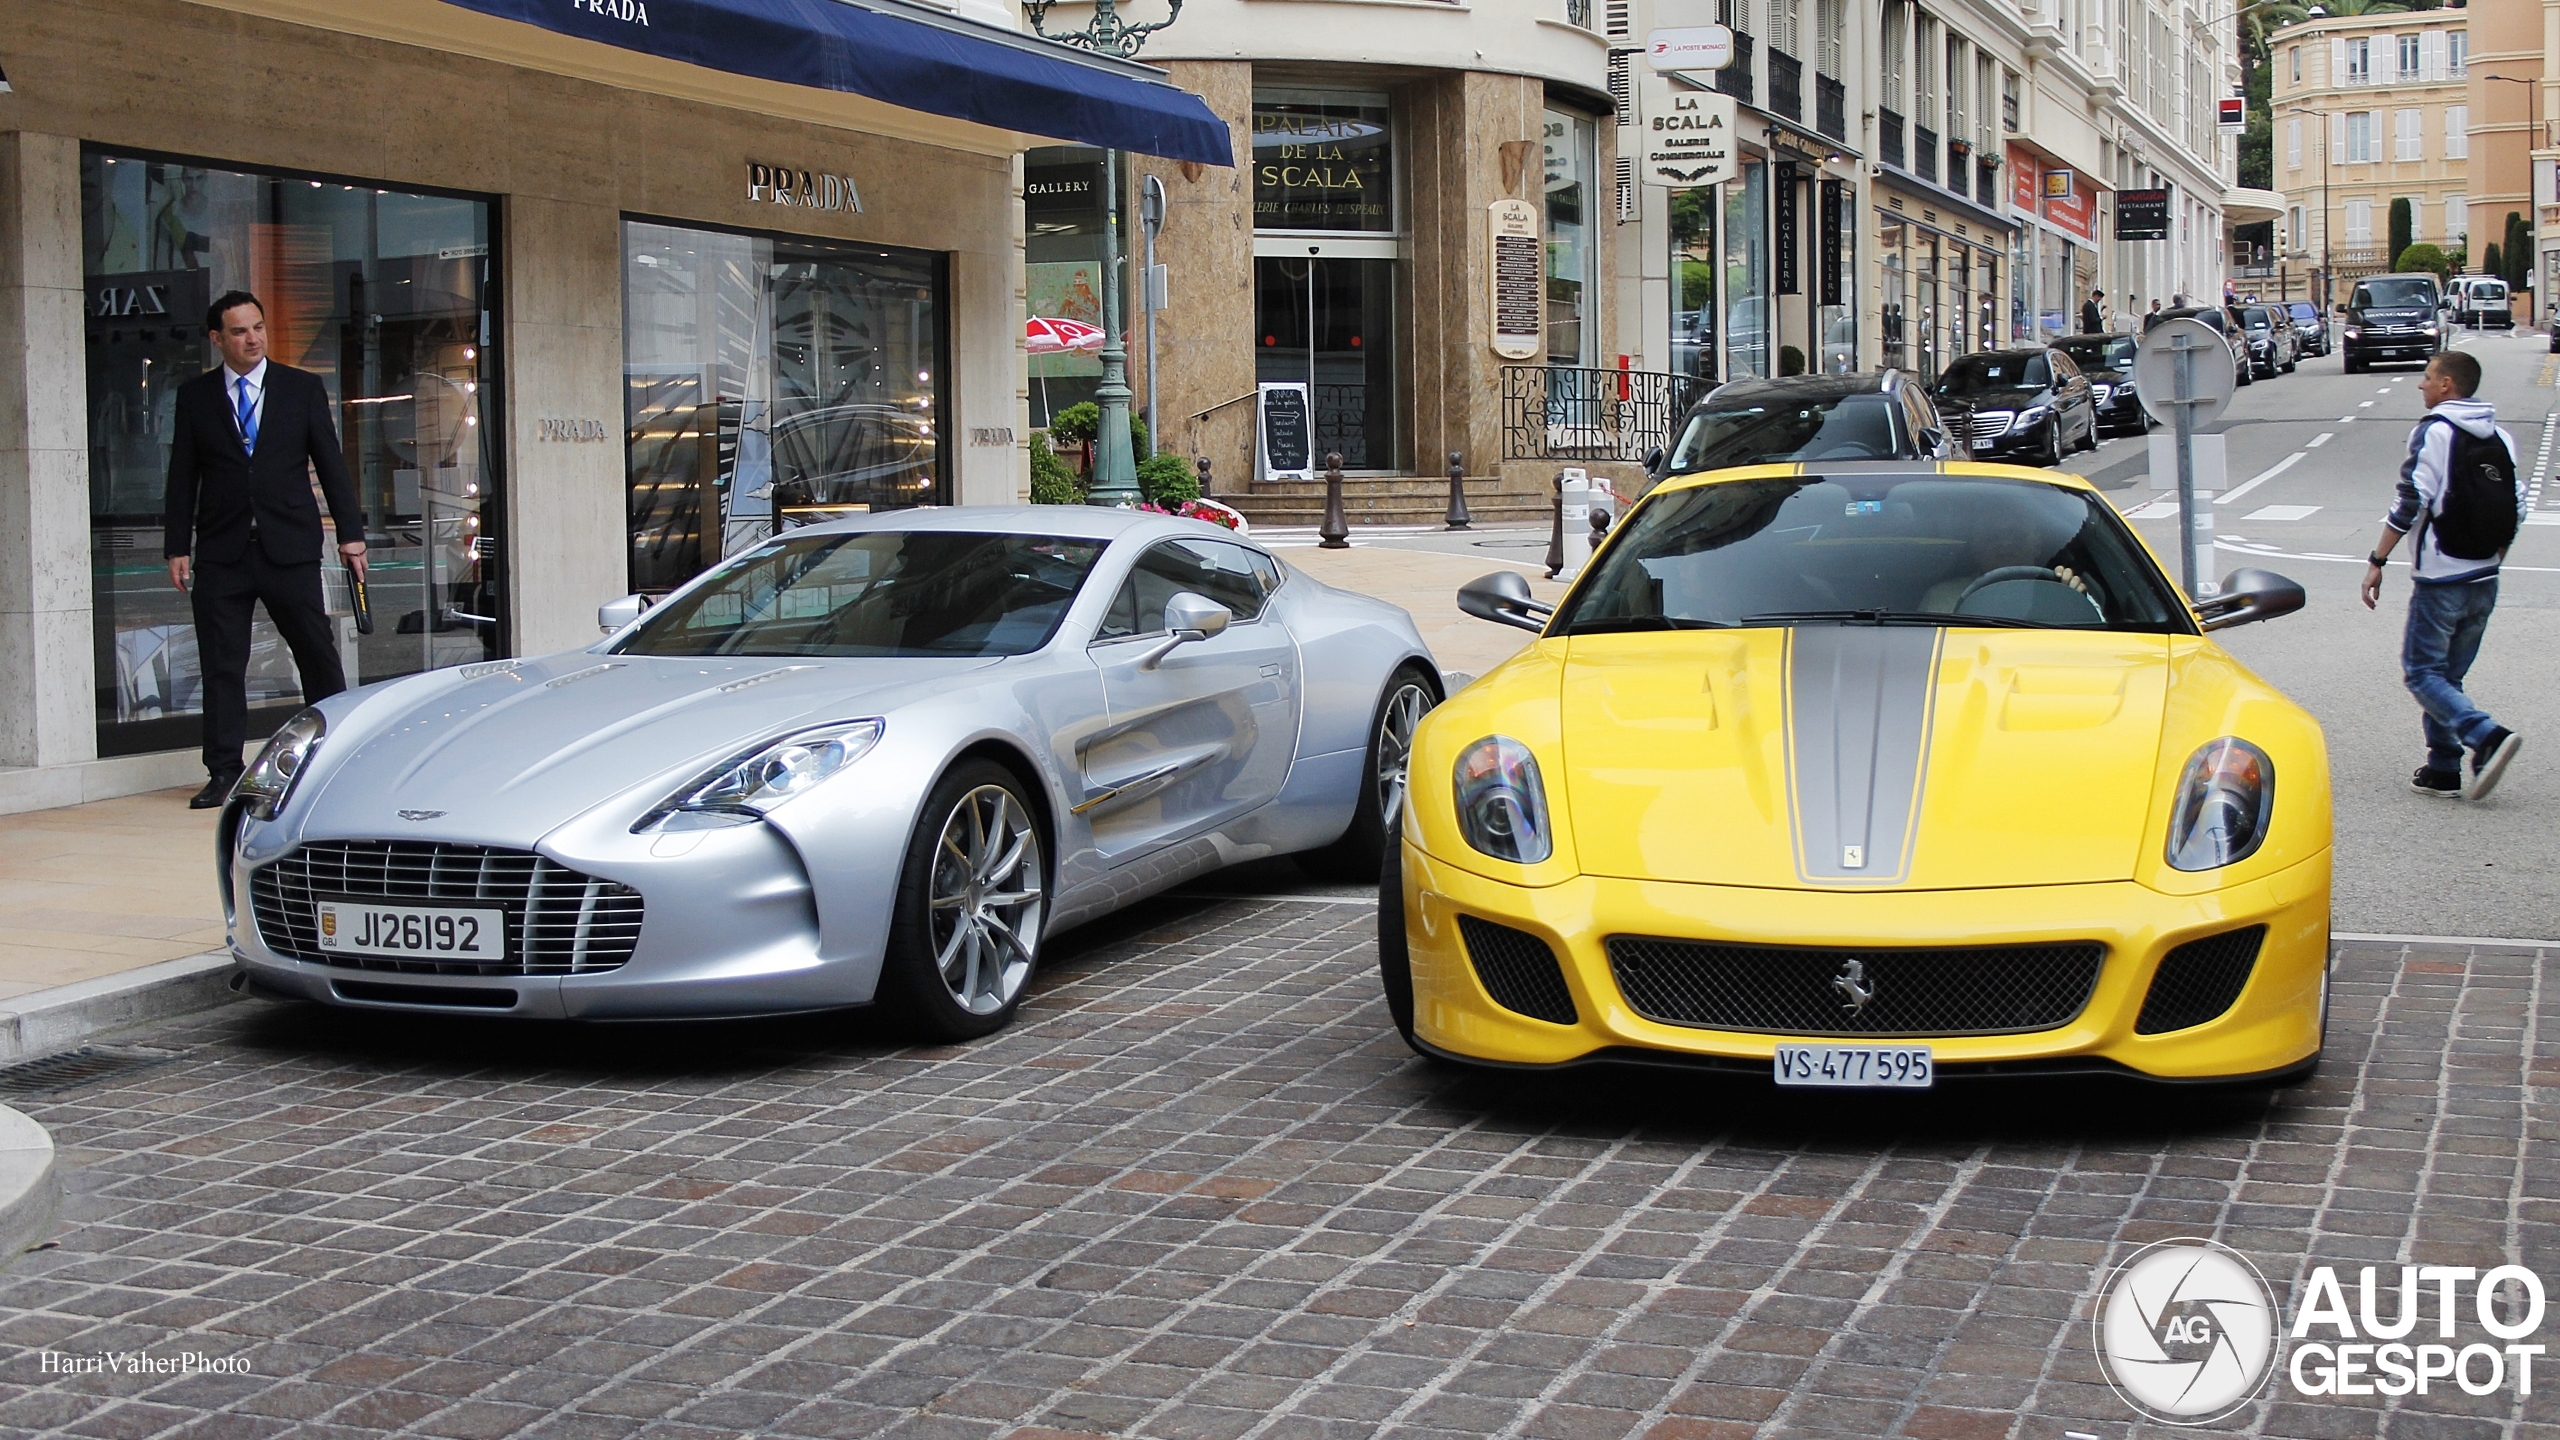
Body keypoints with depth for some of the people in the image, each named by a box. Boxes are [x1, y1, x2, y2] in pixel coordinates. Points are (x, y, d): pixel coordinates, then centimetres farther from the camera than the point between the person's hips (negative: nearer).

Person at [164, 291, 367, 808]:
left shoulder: (303, 388, 7)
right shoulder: (195, 396, 8)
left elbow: (331, 464, 7)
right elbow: (182, 477, 8)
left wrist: (350, 532, 1)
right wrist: (177, 547, 2)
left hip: (291, 550, 0)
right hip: (221, 553, 1)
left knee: (318, 655, 3)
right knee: (221, 665, 0)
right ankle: (224, 774, 6)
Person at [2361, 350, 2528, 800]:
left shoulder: (2435, 433, -11)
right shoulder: (2500, 439, 10)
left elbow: (2410, 503, -17)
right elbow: (2515, 512, 11)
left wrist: (2377, 562, -12)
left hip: (2441, 580, -7)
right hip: (2484, 581, 7)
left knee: (2421, 672, -2)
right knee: (2448, 674, 15)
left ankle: (2487, 737, -21)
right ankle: (2443, 770, 13)